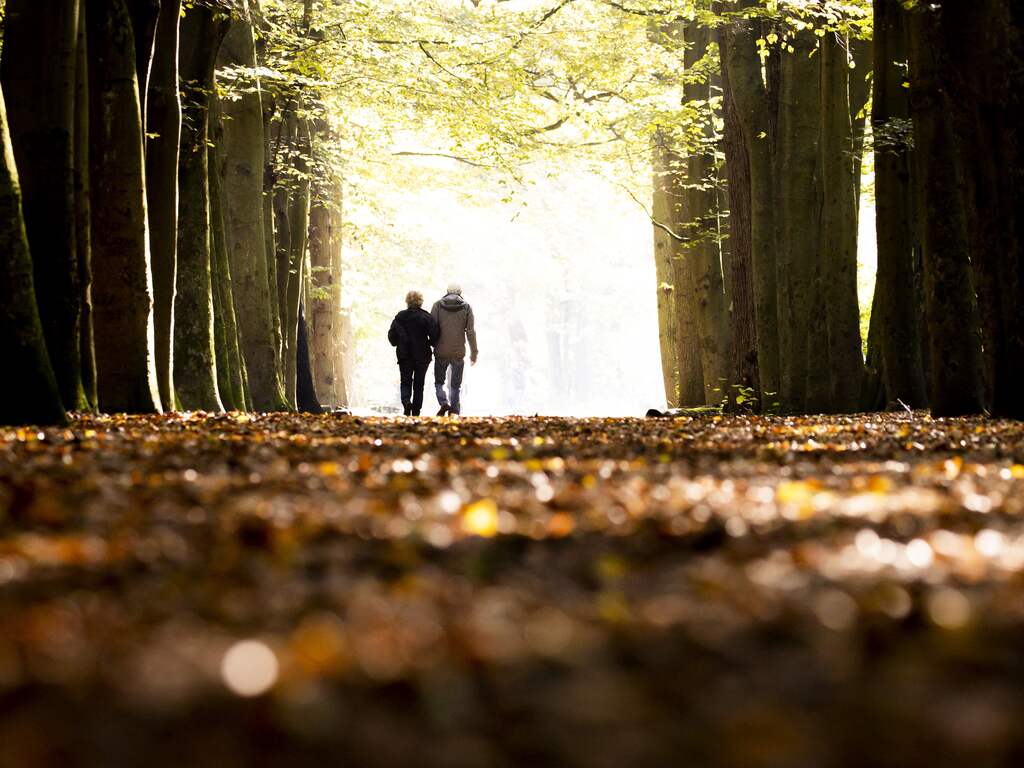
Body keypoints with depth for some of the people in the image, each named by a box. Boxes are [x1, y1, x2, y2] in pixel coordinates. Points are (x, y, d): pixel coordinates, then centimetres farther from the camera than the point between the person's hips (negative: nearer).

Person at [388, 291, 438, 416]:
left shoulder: (400, 316, -2)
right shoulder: (426, 317, -8)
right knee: (419, 384, 9)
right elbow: (434, 335, -12)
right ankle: (416, 412, 8)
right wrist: (430, 343, 9)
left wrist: (397, 343, 19)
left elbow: (391, 334, 0)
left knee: (405, 382, 9)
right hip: (422, 356, -1)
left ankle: (406, 401, -20)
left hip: (404, 356, 1)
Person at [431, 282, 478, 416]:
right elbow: (471, 331, -2)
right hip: (459, 352, 0)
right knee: (456, 384, 12)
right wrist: (473, 353, 4)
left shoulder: (438, 305, 1)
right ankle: (454, 411, 7)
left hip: (441, 352, 0)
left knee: (439, 382, 13)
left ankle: (444, 403, -12)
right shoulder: (466, 307, 2)